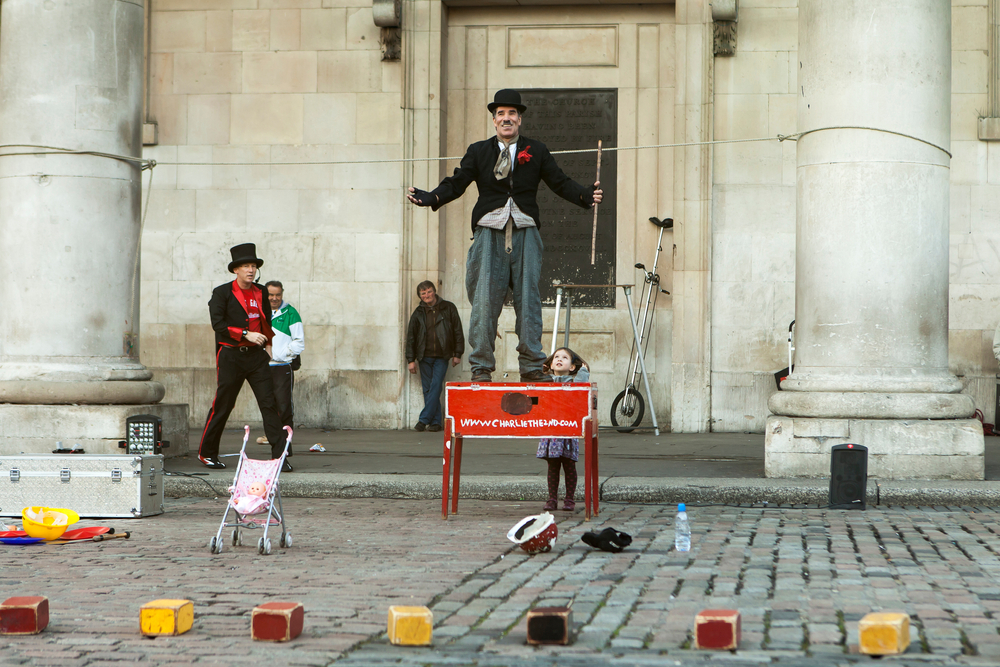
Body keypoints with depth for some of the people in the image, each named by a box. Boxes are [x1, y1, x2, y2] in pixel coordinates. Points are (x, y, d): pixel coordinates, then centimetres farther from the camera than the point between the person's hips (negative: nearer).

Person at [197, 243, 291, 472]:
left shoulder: (260, 293, 11)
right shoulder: (222, 293, -3)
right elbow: (218, 323, -12)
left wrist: (267, 343, 13)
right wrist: (246, 334, -18)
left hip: (256, 356, 4)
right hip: (231, 356, -4)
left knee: (269, 403, -5)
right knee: (222, 406, 2)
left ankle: (279, 455, -5)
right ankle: (206, 453, 17)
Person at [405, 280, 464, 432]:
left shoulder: (448, 308, 4)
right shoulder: (418, 313, 8)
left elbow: (458, 331, 7)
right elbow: (411, 337, 11)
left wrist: (457, 354, 3)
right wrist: (411, 359, 6)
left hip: (442, 357, -2)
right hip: (425, 357, 2)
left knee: (435, 386, -13)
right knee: (428, 389, 1)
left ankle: (424, 419, -11)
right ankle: (435, 422, 5)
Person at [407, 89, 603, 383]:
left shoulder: (536, 151, 12)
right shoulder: (479, 152, 11)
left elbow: (560, 182, 9)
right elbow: (456, 183, 4)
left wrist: (586, 195, -8)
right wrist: (429, 197, -13)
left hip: (525, 234, 1)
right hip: (489, 233, -1)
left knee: (528, 299, -1)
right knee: (484, 300, -6)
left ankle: (532, 367, 4)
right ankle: (481, 367, 0)